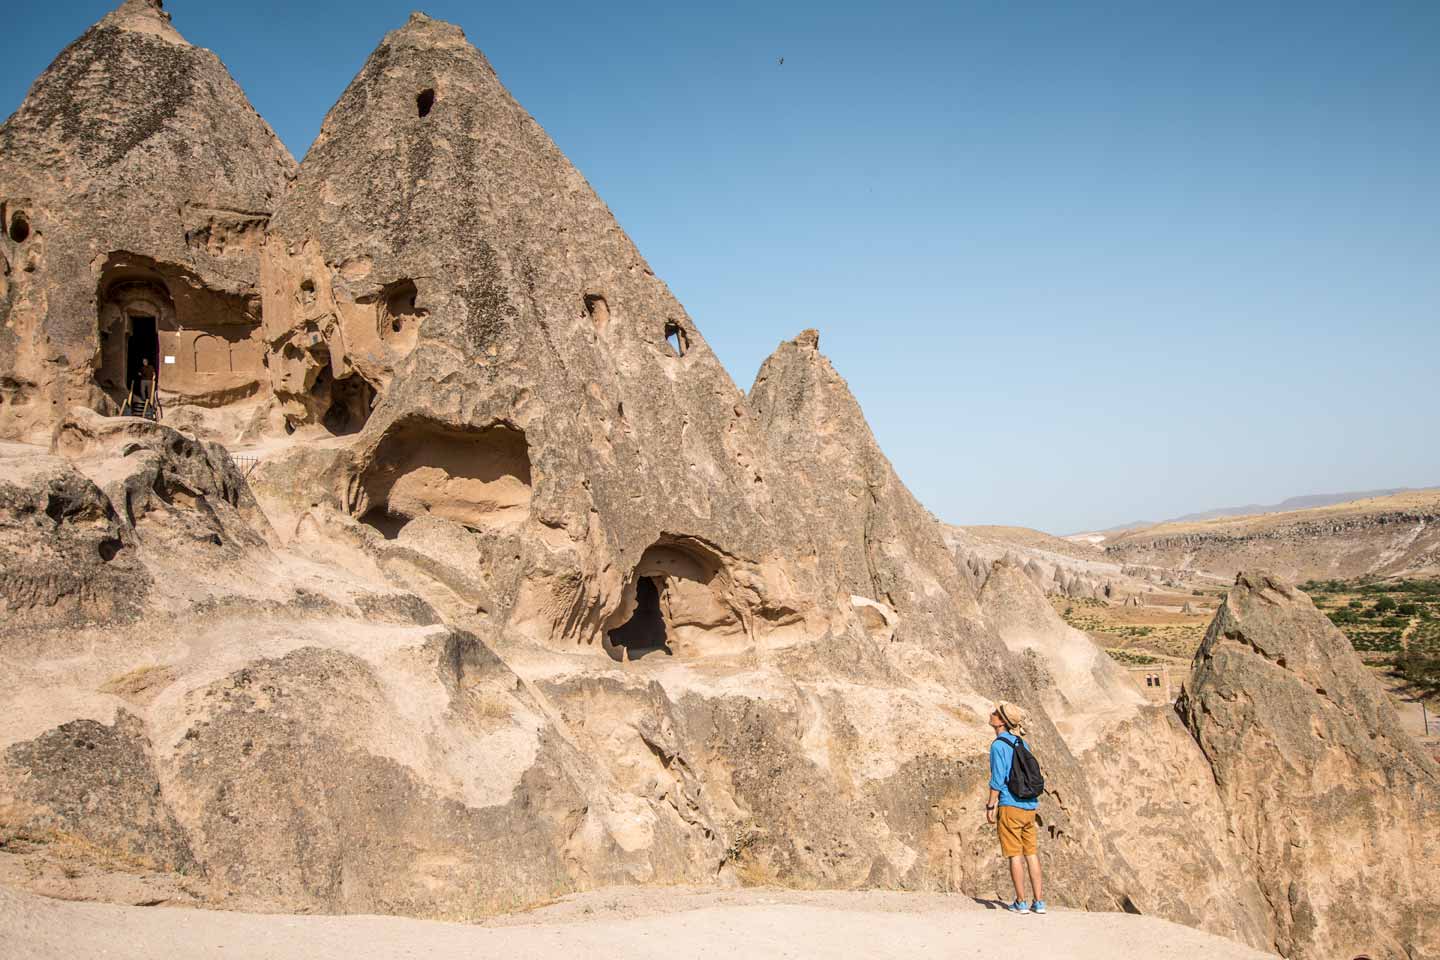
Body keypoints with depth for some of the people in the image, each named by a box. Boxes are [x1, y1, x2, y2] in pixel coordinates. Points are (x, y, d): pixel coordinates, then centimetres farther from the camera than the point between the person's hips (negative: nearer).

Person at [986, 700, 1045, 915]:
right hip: (1029, 806, 7)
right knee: (1031, 853, 10)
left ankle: (1021, 902, 3)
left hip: (1010, 806, -7)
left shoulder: (999, 745, -10)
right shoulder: (1023, 745, 12)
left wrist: (991, 806, -8)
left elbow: (998, 779, -14)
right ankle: (1039, 902, 11)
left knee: (1015, 854, 0)